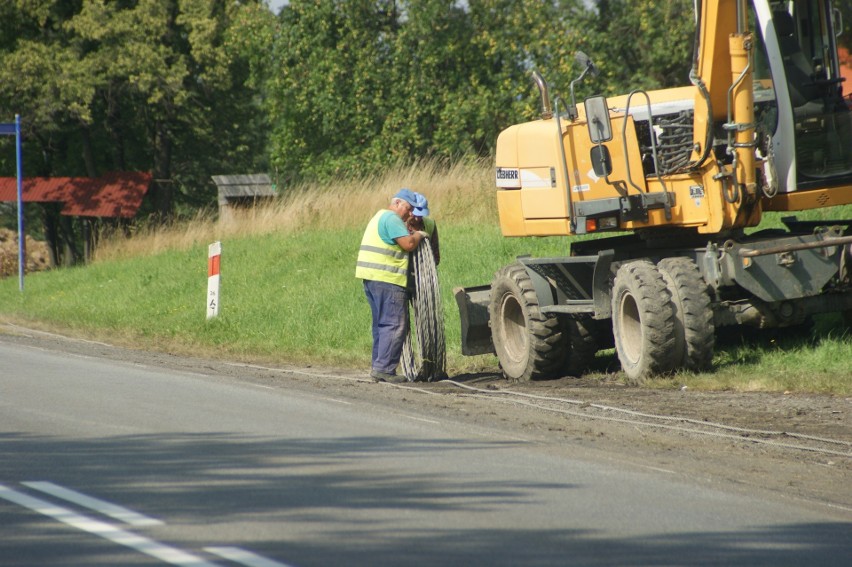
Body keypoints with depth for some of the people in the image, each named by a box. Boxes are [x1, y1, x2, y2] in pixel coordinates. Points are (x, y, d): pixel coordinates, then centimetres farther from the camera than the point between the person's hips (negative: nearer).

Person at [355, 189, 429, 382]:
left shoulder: (380, 217, 24)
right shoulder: (391, 219, -10)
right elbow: (408, 244, -17)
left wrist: (412, 235, 13)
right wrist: (418, 235, 1)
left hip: (372, 278, 11)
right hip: (387, 279, -11)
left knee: (381, 324, 14)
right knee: (395, 325, -9)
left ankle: (378, 367, 14)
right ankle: (384, 368, -13)